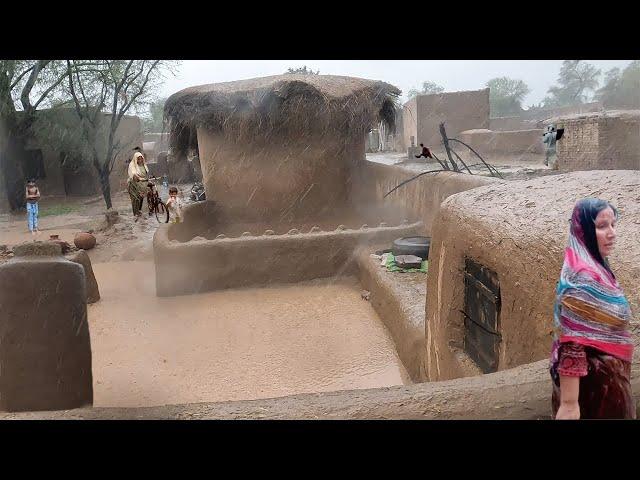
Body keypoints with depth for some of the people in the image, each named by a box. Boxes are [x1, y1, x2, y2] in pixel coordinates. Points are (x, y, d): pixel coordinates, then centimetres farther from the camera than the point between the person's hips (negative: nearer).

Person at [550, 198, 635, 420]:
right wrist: (569, 403, -27)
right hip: (595, 381, -9)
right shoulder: (582, 277, -24)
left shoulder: (595, 269, 7)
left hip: (607, 376, 9)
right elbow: (571, 345, -27)